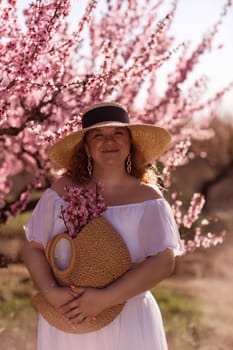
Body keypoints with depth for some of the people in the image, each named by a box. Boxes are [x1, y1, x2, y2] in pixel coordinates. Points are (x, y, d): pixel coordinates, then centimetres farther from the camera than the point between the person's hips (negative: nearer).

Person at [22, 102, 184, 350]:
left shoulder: (147, 197, -6)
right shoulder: (62, 190, -1)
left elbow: (163, 262, -13)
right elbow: (33, 247, 1)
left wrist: (104, 299, -20)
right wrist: (51, 292, -16)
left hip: (129, 322, -1)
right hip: (64, 320, 2)